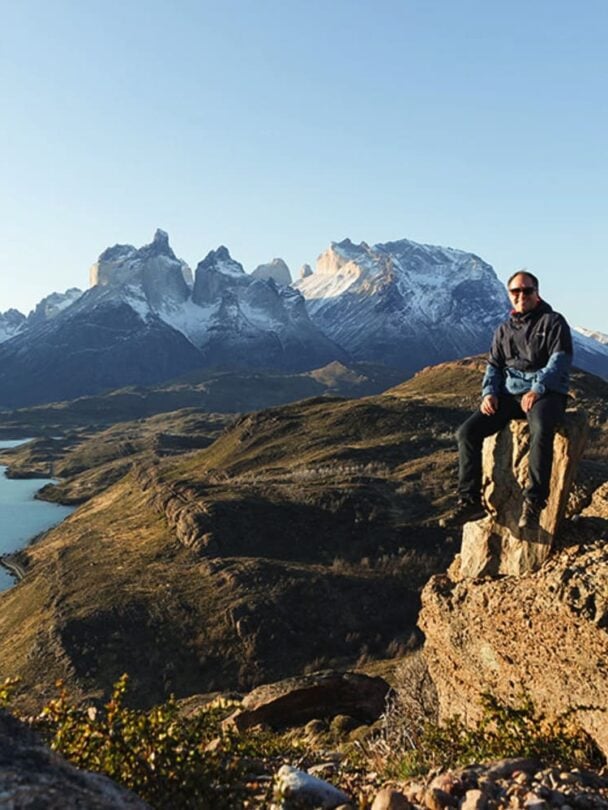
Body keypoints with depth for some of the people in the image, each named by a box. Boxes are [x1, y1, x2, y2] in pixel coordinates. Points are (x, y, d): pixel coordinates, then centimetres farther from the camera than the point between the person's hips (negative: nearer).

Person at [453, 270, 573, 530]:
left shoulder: (553, 322, 4)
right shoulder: (504, 330, 20)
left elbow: (560, 360, -8)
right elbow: (494, 365, 19)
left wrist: (538, 389, -23)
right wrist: (489, 392, -1)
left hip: (546, 393, -5)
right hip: (509, 393, 5)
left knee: (541, 431, -40)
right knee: (467, 431, -16)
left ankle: (533, 503, -32)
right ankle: (470, 500, -12)